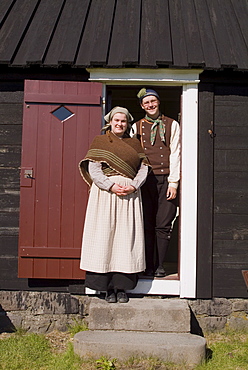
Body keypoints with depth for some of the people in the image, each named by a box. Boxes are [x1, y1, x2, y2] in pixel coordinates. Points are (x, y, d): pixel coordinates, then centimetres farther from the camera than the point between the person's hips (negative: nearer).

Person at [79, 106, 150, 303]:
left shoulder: (135, 144, 16)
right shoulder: (99, 142, 8)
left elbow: (143, 168, 9)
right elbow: (93, 170, -2)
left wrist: (134, 185, -9)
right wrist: (111, 186, -14)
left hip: (130, 196, 2)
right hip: (105, 193, -2)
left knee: (126, 237, -1)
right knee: (105, 235, -4)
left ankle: (122, 287, 5)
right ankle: (108, 288, 2)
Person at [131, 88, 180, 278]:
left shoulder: (172, 125, 10)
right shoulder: (137, 126, 14)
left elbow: (175, 154, 3)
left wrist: (173, 182, -5)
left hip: (165, 179, -1)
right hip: (145, 179, 1)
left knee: (163, 225, -3)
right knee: (147, 225, 1)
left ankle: (159, 266, 6)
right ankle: (149, 266, 8)